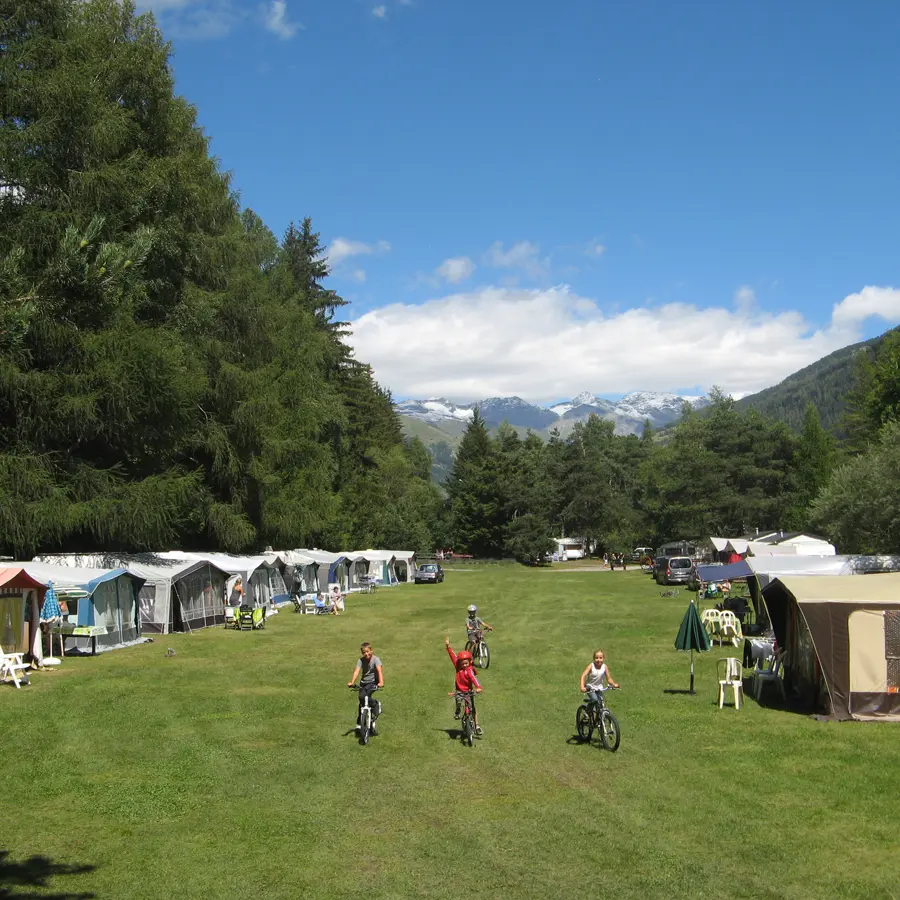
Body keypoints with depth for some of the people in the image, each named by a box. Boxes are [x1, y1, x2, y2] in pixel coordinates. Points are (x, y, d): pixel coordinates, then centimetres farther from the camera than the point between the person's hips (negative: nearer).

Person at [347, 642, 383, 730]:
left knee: (363, 697, -28)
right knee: (362, 702, -3)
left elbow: (379, 671, -30)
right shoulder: (361, 660, -8)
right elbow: (356, 671, -21)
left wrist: (381, 682, -47)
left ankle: (376, 705, -4)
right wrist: (352, 682, -38)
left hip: (373, 682, -4)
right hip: (363, 683, 4)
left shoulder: (375, 659, -16)